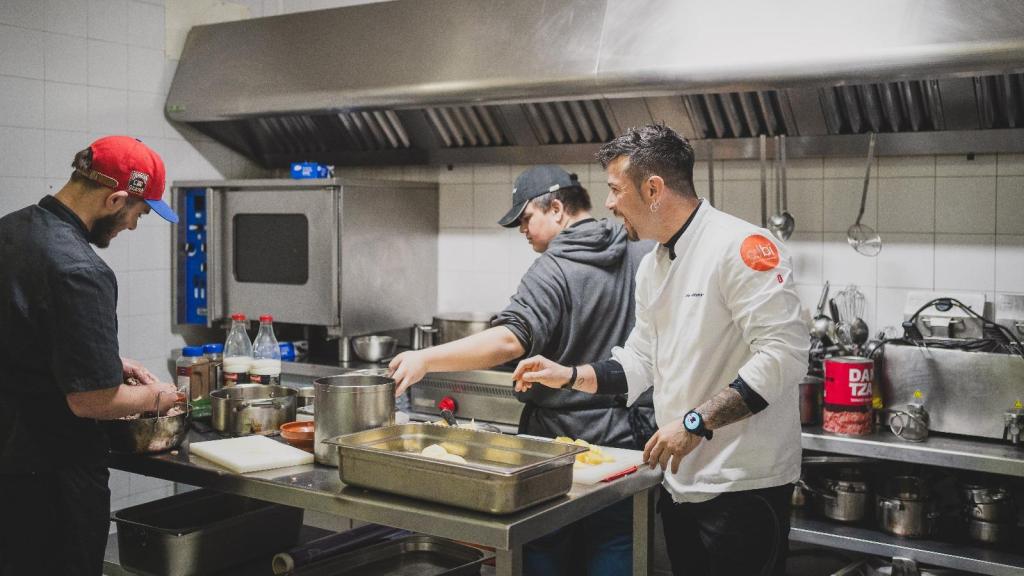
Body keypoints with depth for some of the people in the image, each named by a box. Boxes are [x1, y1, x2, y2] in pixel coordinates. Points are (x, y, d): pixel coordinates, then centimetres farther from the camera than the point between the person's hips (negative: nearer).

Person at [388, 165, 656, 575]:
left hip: (563, 438, -5)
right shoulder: (647, 253, 4)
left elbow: (509, 341, -28)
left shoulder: (553, 271, -15)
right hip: (635, 441, 6)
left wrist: (426, 359, -29)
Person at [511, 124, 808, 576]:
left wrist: (696, 422, -25)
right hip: (681, 481, 8)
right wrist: (568, 376, 9)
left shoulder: (739, 246, -17)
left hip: (742, 486, -8)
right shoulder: (652, 267, 12)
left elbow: (783, 353, -24)